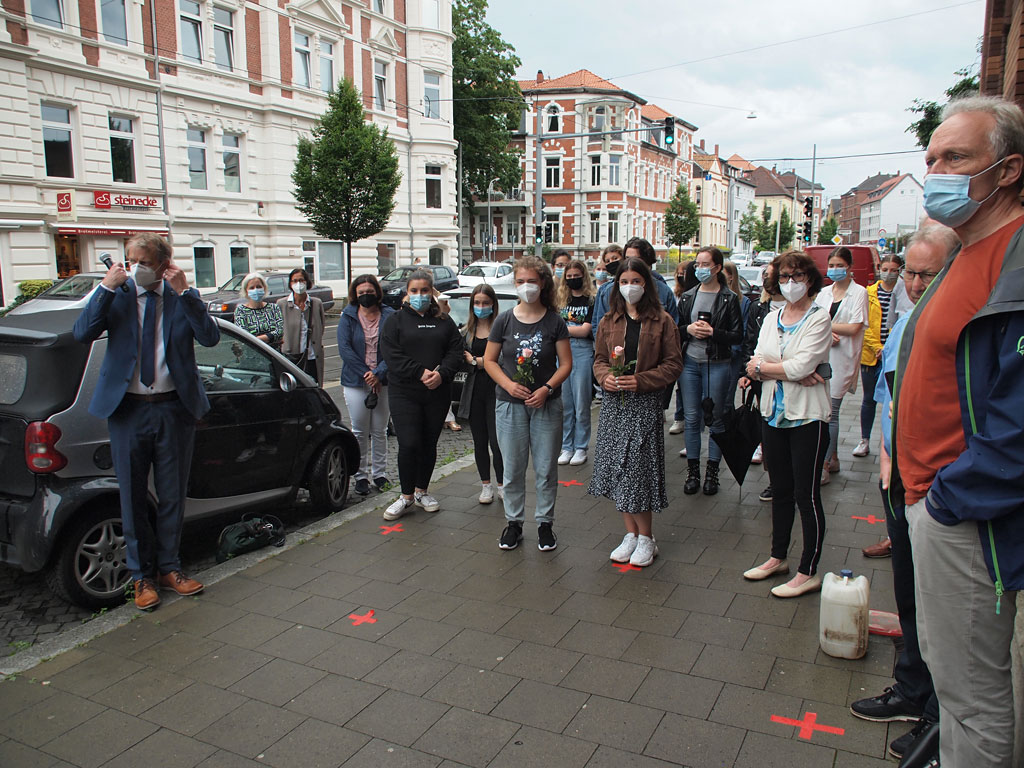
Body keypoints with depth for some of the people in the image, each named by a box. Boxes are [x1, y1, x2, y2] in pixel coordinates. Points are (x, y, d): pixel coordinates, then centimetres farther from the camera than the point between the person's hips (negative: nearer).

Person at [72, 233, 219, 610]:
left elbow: (210, 337, -14)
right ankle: (142, 575, 24)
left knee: (172, 495, 12)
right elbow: (82, 334, -11)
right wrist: (106, 289, -16)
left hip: (174, 409, 0)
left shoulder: (183, 298, 1)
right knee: (133, 497, 9)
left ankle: (168, 568, 28)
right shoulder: (116, 296, 1)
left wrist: (184, 292, -19)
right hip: (129, 409, 0)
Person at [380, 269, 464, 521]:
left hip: (438, 394, 3)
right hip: (404, 393, -3)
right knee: (408, 444, -9)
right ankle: (406, 496, 7)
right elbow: (392, 355, -7)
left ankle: (422, 491, 26)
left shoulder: (444, 321, 12)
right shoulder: (396, 320, 4)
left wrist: (441, 373, -15)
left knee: (429, 443, 10)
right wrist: (421, 373, -17)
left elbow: (456, 352, 3)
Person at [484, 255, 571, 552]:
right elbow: (489, 360, 4)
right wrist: (509, 384, -12)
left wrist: (546, 389, -16)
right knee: (512, 469, 8)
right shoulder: (504, 320, 0)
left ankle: (545, 523, 22)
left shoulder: (554, 321, -2)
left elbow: (566, 363, -1)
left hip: (546, 404, -1)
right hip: (510, 404, 1)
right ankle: (514, 522, 24)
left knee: (546, 469, 6)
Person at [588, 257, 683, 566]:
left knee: (639, 470, -4)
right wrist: (606, 377, -7)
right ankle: (631, 533, 21)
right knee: (616, 469, 6)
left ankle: (646, 538, 12)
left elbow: (673, 364, -3)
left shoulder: (661, 321, -2)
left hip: (645, 404, -4)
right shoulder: (610, 321, 10)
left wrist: (640, 380, -16)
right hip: (614, 402, 4)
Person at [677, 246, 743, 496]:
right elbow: (675, 329, 11)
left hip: (717, 365, -3)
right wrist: (689, 330, -8)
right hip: (690, 362, 3)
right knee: (692, 418, 6)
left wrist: (713, 332, -17)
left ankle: (712, 472, 16)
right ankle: (692, 471, 16)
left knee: (716, 419, 4)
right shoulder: (687, 297, 10)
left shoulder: (729, 299, -2)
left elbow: (738, 335, -5)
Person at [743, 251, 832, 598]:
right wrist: (792, 374, -15)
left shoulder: (819, 318, -8)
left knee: (806, 495, 0)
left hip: (807, 416, -6)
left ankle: (808, 572, 12)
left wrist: (762, 367, -7)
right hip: (774, 413, 6)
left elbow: (800, 366, -20)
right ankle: (778, 558, 31)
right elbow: (756, 365, -1)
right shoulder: (772, 317, 9)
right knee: (780, 490, 17)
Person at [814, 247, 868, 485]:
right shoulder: (824, 292, 15)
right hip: (822, 355, 5)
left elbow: (854, 327, -10)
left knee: (830, 411, -7)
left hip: (842, 358, -5)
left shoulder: (859, 292, -1)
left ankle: (824, 466, -3)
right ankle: (833, 458, 22)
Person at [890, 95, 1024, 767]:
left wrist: (950, 497, -18)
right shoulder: (969, 257, 13)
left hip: (966, 519, -10)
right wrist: (915, 484, 16)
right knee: (945, 659, 25)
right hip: (934, 501, 10)